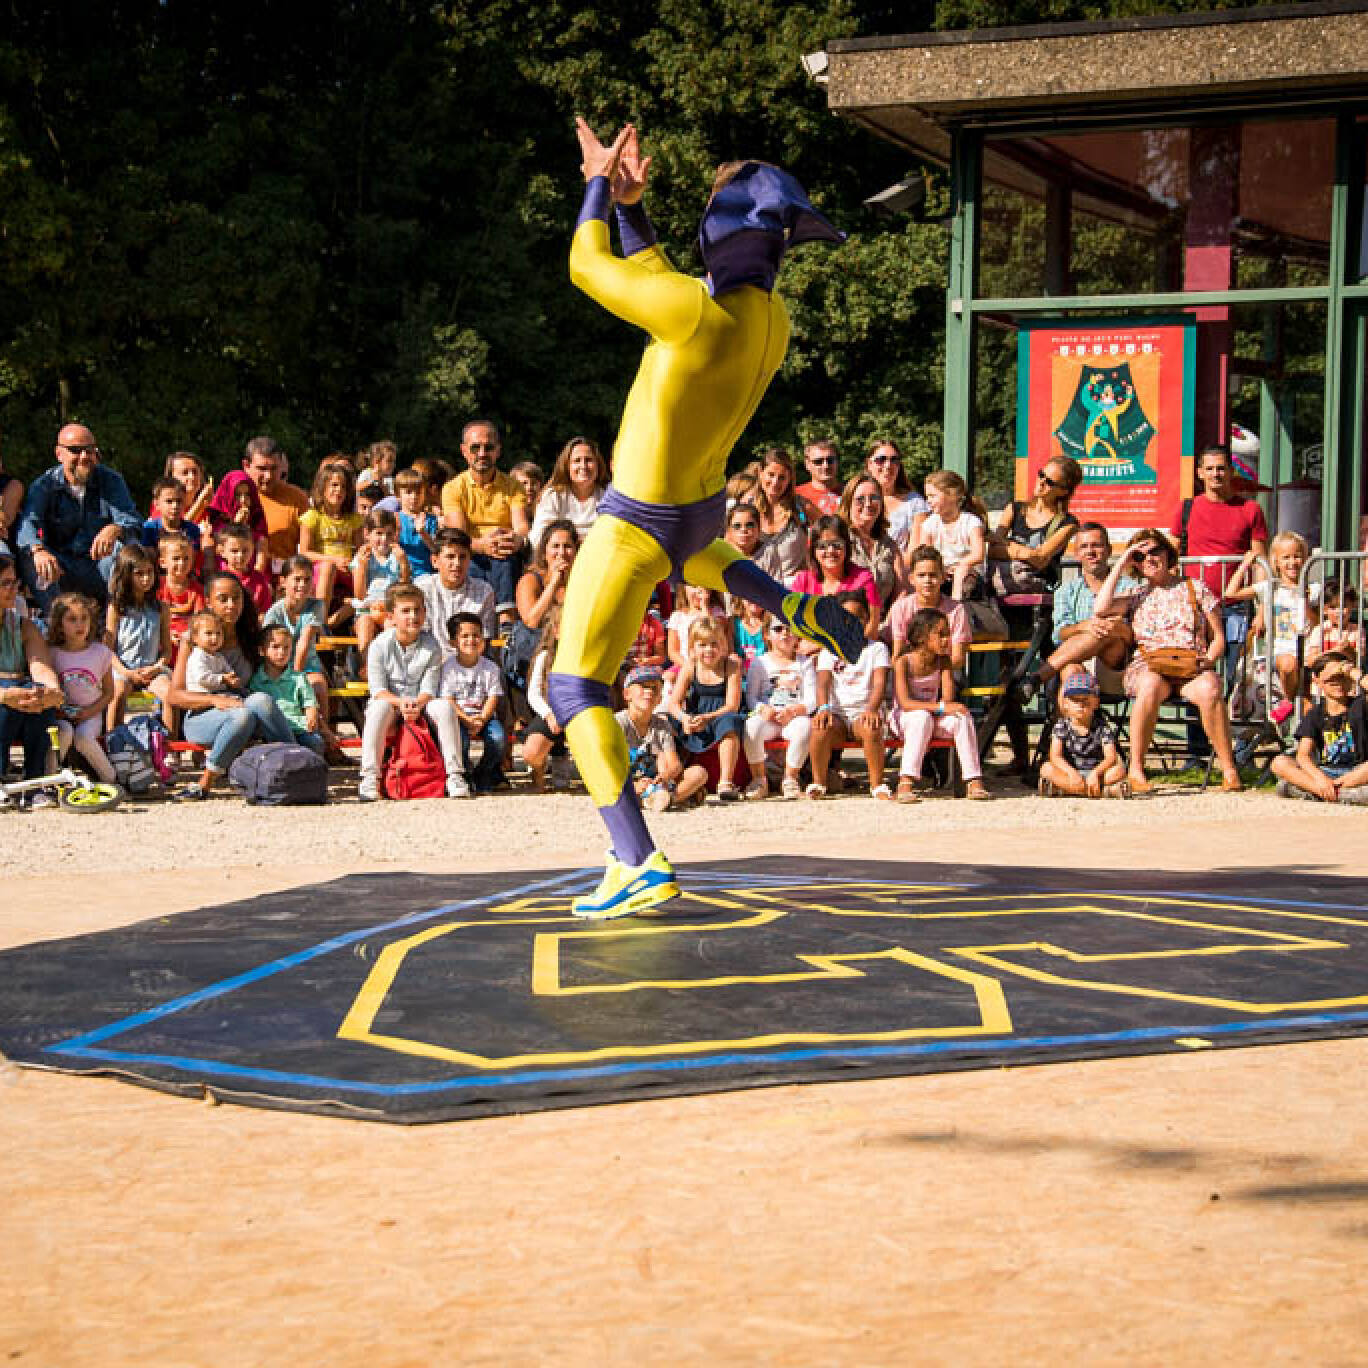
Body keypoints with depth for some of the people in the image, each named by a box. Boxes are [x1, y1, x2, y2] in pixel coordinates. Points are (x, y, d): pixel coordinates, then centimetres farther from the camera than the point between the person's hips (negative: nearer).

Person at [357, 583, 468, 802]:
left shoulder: (432, 646, -3)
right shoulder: (380, 645, -7)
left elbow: (429, 689, -9)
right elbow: (378, 690, -11)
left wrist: (417, 705, -31)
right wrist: (400, 702, -30)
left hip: (421, 704, 2)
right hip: (390, 701, -2)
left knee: (444, 706, -29)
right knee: (379, 707, -36)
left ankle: (455, 775, -28)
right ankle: (369, 777, -40)